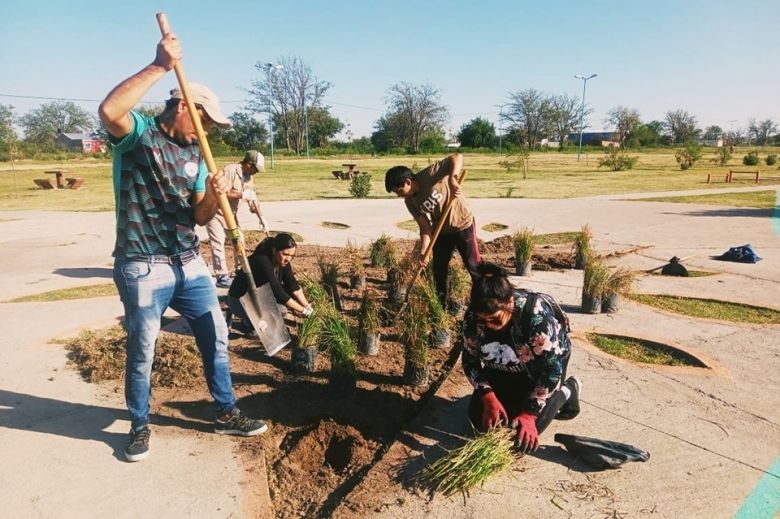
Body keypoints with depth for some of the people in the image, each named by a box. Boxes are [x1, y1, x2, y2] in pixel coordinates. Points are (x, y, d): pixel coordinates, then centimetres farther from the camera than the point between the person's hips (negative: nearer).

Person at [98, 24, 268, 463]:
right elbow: (109, 110, -32)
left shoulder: (194, 155, 11)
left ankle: (227, 414, 28)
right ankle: (140, 426, 29)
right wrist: (160, 67, -28)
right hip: (143, 269, -6)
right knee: (142, 353, 6)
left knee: (217, 338, 11)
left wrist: (213, 195, -14)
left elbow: (200, 218, 8)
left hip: (190, 264, 6)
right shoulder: (138, 133, -7)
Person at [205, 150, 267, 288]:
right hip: (215, 211, -8)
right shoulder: (230, 170, -23)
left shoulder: (248, 176, 2)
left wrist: (261, 217, 2)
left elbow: (252, 198, 6)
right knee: (218, 243, -10)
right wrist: (241, 195, -24)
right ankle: (222, 277, -6)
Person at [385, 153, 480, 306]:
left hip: (463, 225, -6)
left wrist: (452, 178, -46)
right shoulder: (410, 202, -8)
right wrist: (423, 252, -20)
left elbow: (457, 157, -30)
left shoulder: (430, 175, -24)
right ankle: (441, 304, 28)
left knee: (473, 267, 2)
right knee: (439, 269, 11)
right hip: (442, 231, 6)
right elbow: (425, 227, -8)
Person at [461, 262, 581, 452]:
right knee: (479, 418, -5)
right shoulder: (473, 316, -25)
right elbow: (470, 360, -12)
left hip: (545, 361, -4)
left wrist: (529, 414, -28)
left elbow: (552, 368, -30)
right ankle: (520, 397, 20)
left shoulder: (537, 314, -39)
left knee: (526, 432, -13)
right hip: (505, 370, 5)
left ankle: (567, 390, 10)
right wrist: (489, 397, -24)